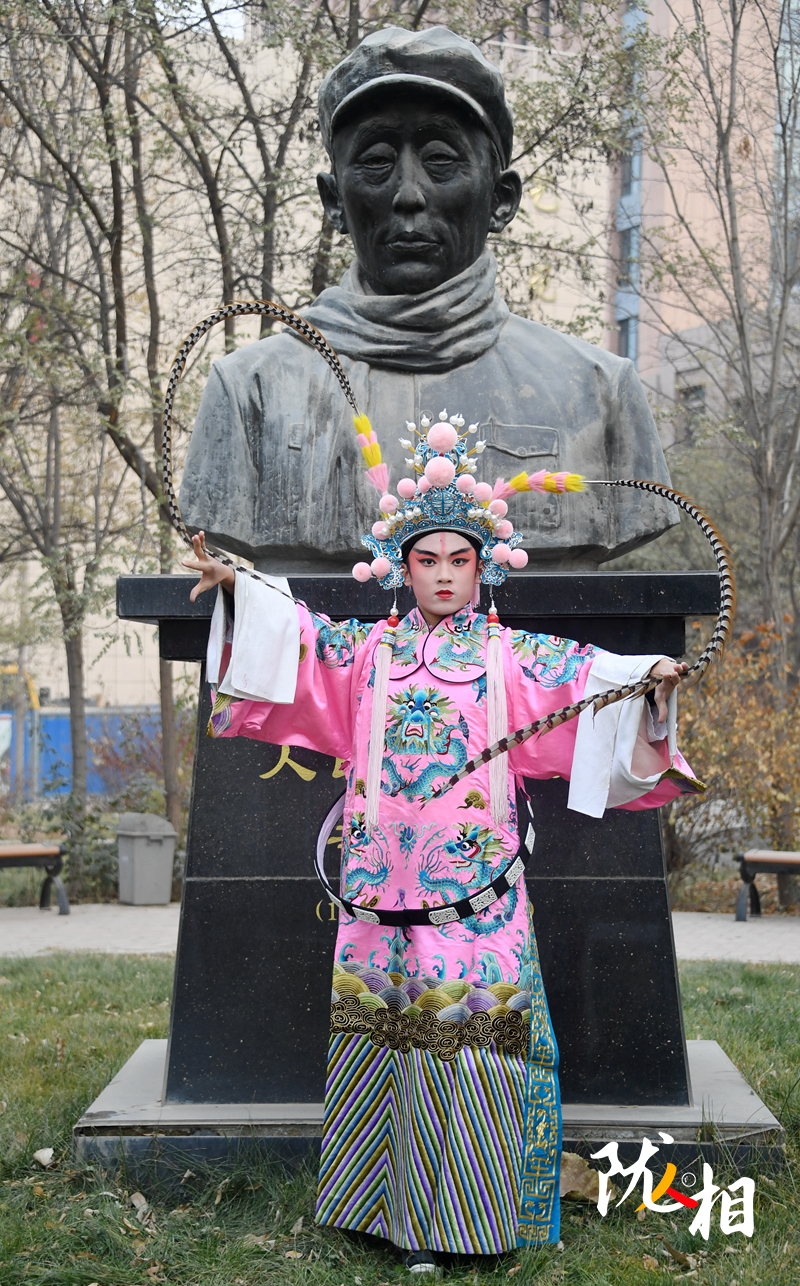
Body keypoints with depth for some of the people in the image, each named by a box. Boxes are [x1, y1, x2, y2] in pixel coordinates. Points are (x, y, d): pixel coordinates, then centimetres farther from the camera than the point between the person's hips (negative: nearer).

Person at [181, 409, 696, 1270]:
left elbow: (588, 675, -5)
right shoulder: (368, 650, 11)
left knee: (471, 1037, -2)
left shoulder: (512, 657, 5)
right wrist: (238, 588, -8)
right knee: (385, 1033, 7)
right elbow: (296, 633, 5)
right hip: (383, 888, 2)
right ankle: (383, 1203, 21)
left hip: (476, 889, -2)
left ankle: (468, 1214, 10)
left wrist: (649, 678, -22)